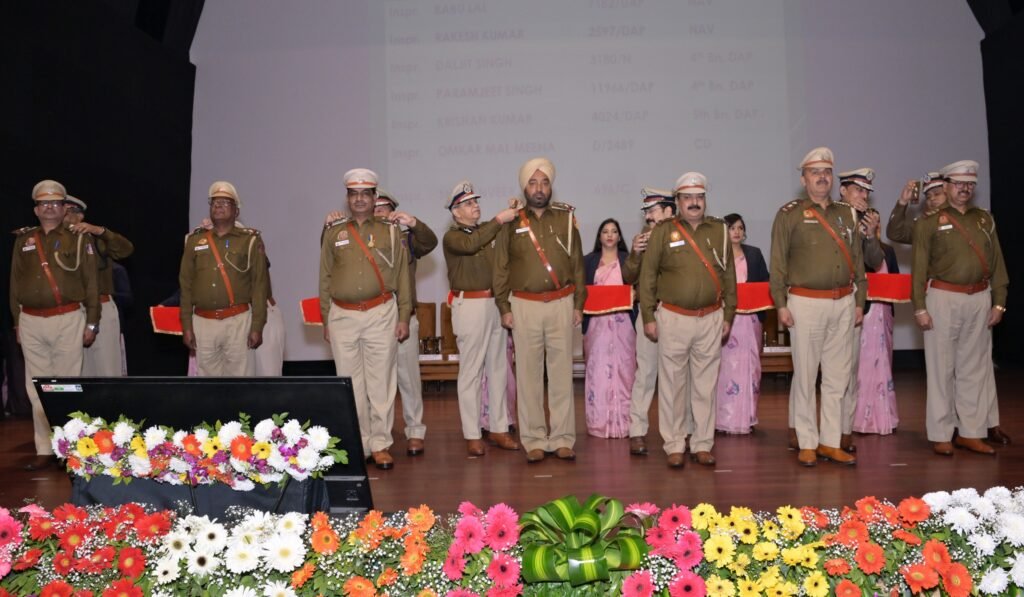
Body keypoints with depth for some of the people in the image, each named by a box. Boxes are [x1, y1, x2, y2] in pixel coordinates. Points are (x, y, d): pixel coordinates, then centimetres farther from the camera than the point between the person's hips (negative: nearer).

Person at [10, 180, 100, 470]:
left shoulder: (79, 238, 2)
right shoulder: (23, 239, 12)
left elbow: (91, 283, 0)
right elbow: (15, 283, 15)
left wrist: (92, 323, -4)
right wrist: (17, 322, 11)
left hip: (68, 319, -3)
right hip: (31, 323, 4)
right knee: (37, 388, 6)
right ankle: (45, 449, 13)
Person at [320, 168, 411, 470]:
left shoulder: (390, 231, 7)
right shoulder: (333, 232, 11)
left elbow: (402, 276, 6)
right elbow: (325, 278, 11)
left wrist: (404, 317, 1)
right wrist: (325, 320, 8)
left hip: (381, 314, -1)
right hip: (342, 316, 2)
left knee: (381, 382, -1)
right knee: (350, 383, 5)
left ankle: (380, 445, 8)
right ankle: (358, 444, 16)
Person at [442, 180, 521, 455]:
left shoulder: (488, 230, 15)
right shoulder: (452, 237, -1)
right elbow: (470, 244, -23)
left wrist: (513, 214, -2)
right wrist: (499, 220, -21)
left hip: (496, 304, 6)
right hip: (470, 306, -6)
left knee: (498, 368, 9)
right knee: (471, 371, -1)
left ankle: (498, 428, 19)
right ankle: (472, 435, 6)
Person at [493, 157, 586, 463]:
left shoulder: (565, 220, 8)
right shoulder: (511, 224, 5)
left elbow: (577, 265, 9)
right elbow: (500, 269, 5)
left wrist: (578, 304, 5)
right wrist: (504, 308, 0)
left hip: (561, 304, 1)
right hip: (524, 306, 0)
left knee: (562, 373, 3)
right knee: (528, 374, 2)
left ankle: (562, 439, 13)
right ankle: (534, 440, 12)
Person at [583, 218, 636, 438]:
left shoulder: (628, 259, 9)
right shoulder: (589, 261, 10)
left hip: (622, 321, 0)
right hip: (596, 321, 0)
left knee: (622, 369, 0)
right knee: (597, 369, -1)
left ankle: (622, 422, 6)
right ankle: (599, 422, 6)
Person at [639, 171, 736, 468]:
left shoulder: (720, 230, 8)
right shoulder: (663, 231, 0)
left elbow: (729, 276, 11)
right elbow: (647, 276, 0)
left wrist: (728, 316, 9)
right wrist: (648, 317, -3)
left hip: (710, 319, 2)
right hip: (673, 319, -2)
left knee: (705, 384, 8)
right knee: (672, 383, 3)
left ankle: (702, 444, 19)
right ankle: (674, 446, 14)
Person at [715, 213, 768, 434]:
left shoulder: (754, 254, 15)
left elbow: (765, 284, 12)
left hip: (750, 317, 3)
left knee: (749, 364, 3)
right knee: (727, 365, -5)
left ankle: (747, 418, 12)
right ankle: (726, 418, 1)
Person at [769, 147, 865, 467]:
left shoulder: (847, 214, 14)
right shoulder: (789, 214, -1)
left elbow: (857, 260, 16)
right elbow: (778, 262, -4)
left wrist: (859, 301, 12)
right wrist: (781, 304, -9)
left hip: (843, 303, 5)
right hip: (806, 303, -5)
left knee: (838, 376, 8)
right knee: (805, 376, 1)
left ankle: (830, 442, 18)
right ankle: (807, 443, 11)